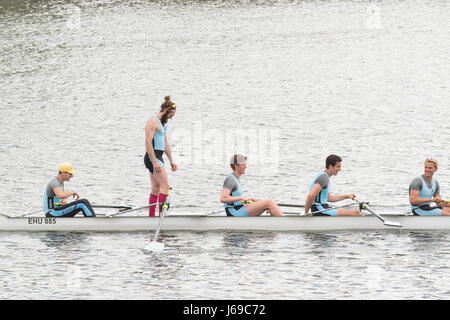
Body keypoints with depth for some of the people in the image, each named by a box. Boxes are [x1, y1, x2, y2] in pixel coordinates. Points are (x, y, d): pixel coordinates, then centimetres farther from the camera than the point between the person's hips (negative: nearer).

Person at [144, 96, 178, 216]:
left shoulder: (162, 124, 20)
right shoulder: (152, 122, -12)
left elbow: (166, 144, 27)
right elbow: (148, 143, -19)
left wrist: (171, 160, 24)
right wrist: (155, 162, -23)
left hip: (158, 158, 10)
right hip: (152, 158, -10)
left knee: (156, 189, 9)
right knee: (165, 185, -17)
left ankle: (151, 217, 10)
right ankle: (161, 215, -20)